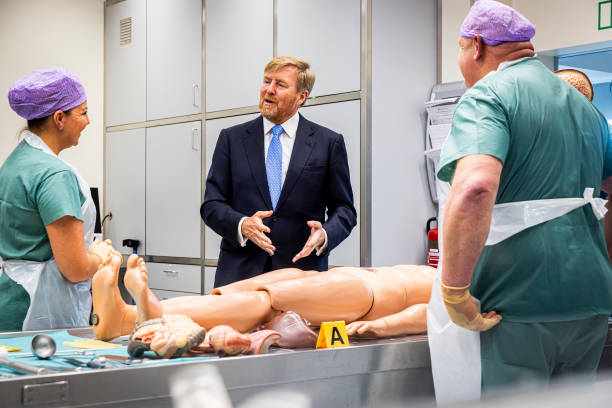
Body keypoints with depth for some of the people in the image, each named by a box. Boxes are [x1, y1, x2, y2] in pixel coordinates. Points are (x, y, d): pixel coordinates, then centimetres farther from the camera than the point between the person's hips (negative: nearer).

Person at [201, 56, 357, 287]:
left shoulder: (329, 143, 6)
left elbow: (344, 209, 8)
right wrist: (242, 225, -13)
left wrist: (324, 235, -13)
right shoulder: (231, 138, 10)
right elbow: (212, 205, 7)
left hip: (301, 270, -1)